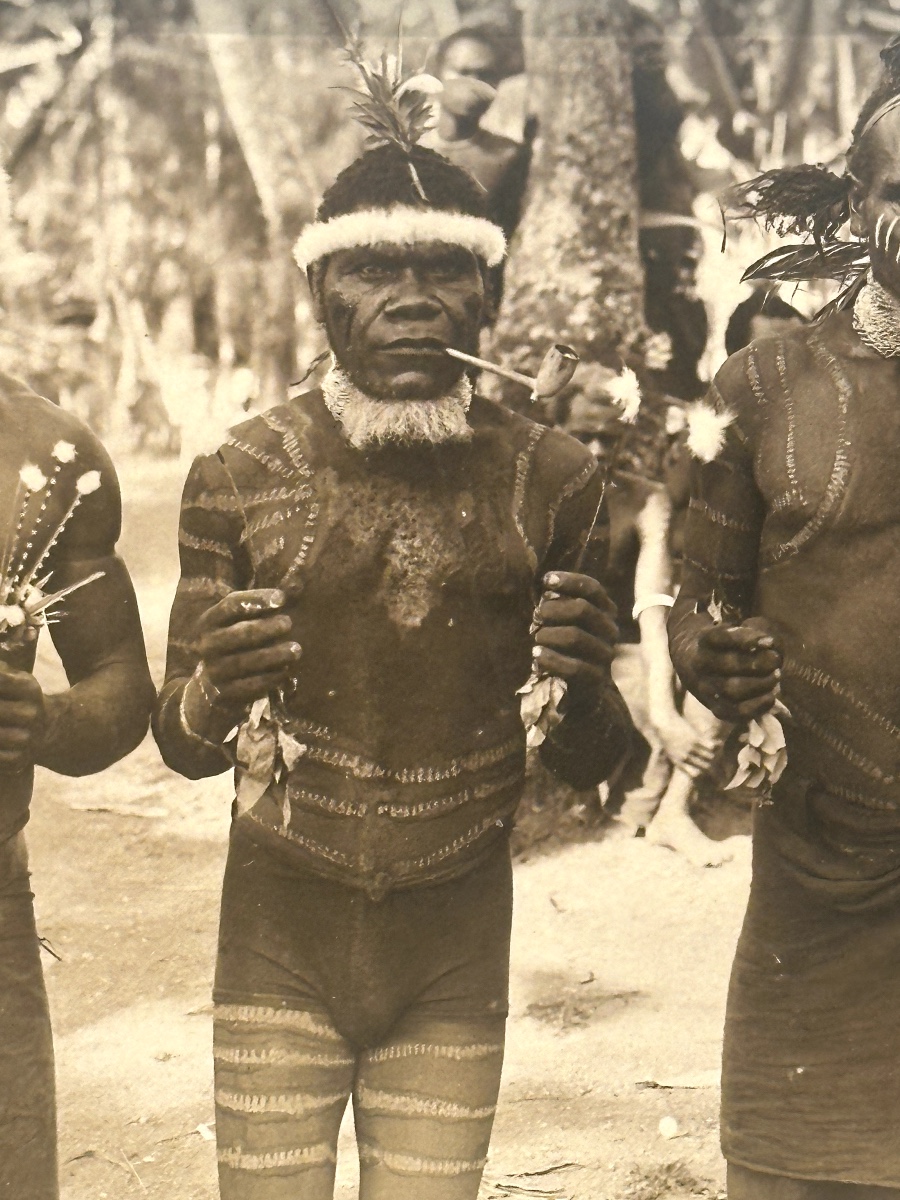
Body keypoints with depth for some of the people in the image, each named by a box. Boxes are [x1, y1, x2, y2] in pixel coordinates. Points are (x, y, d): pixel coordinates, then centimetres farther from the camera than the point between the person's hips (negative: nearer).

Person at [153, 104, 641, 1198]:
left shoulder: (552, 480, -3)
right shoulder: (239, 478, -4)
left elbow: (588, 766, 3)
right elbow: (180, 745, 2)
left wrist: (585, 691, -20)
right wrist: (216, 696, -21)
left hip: (457, 954, 1)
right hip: (279, 949, 0)